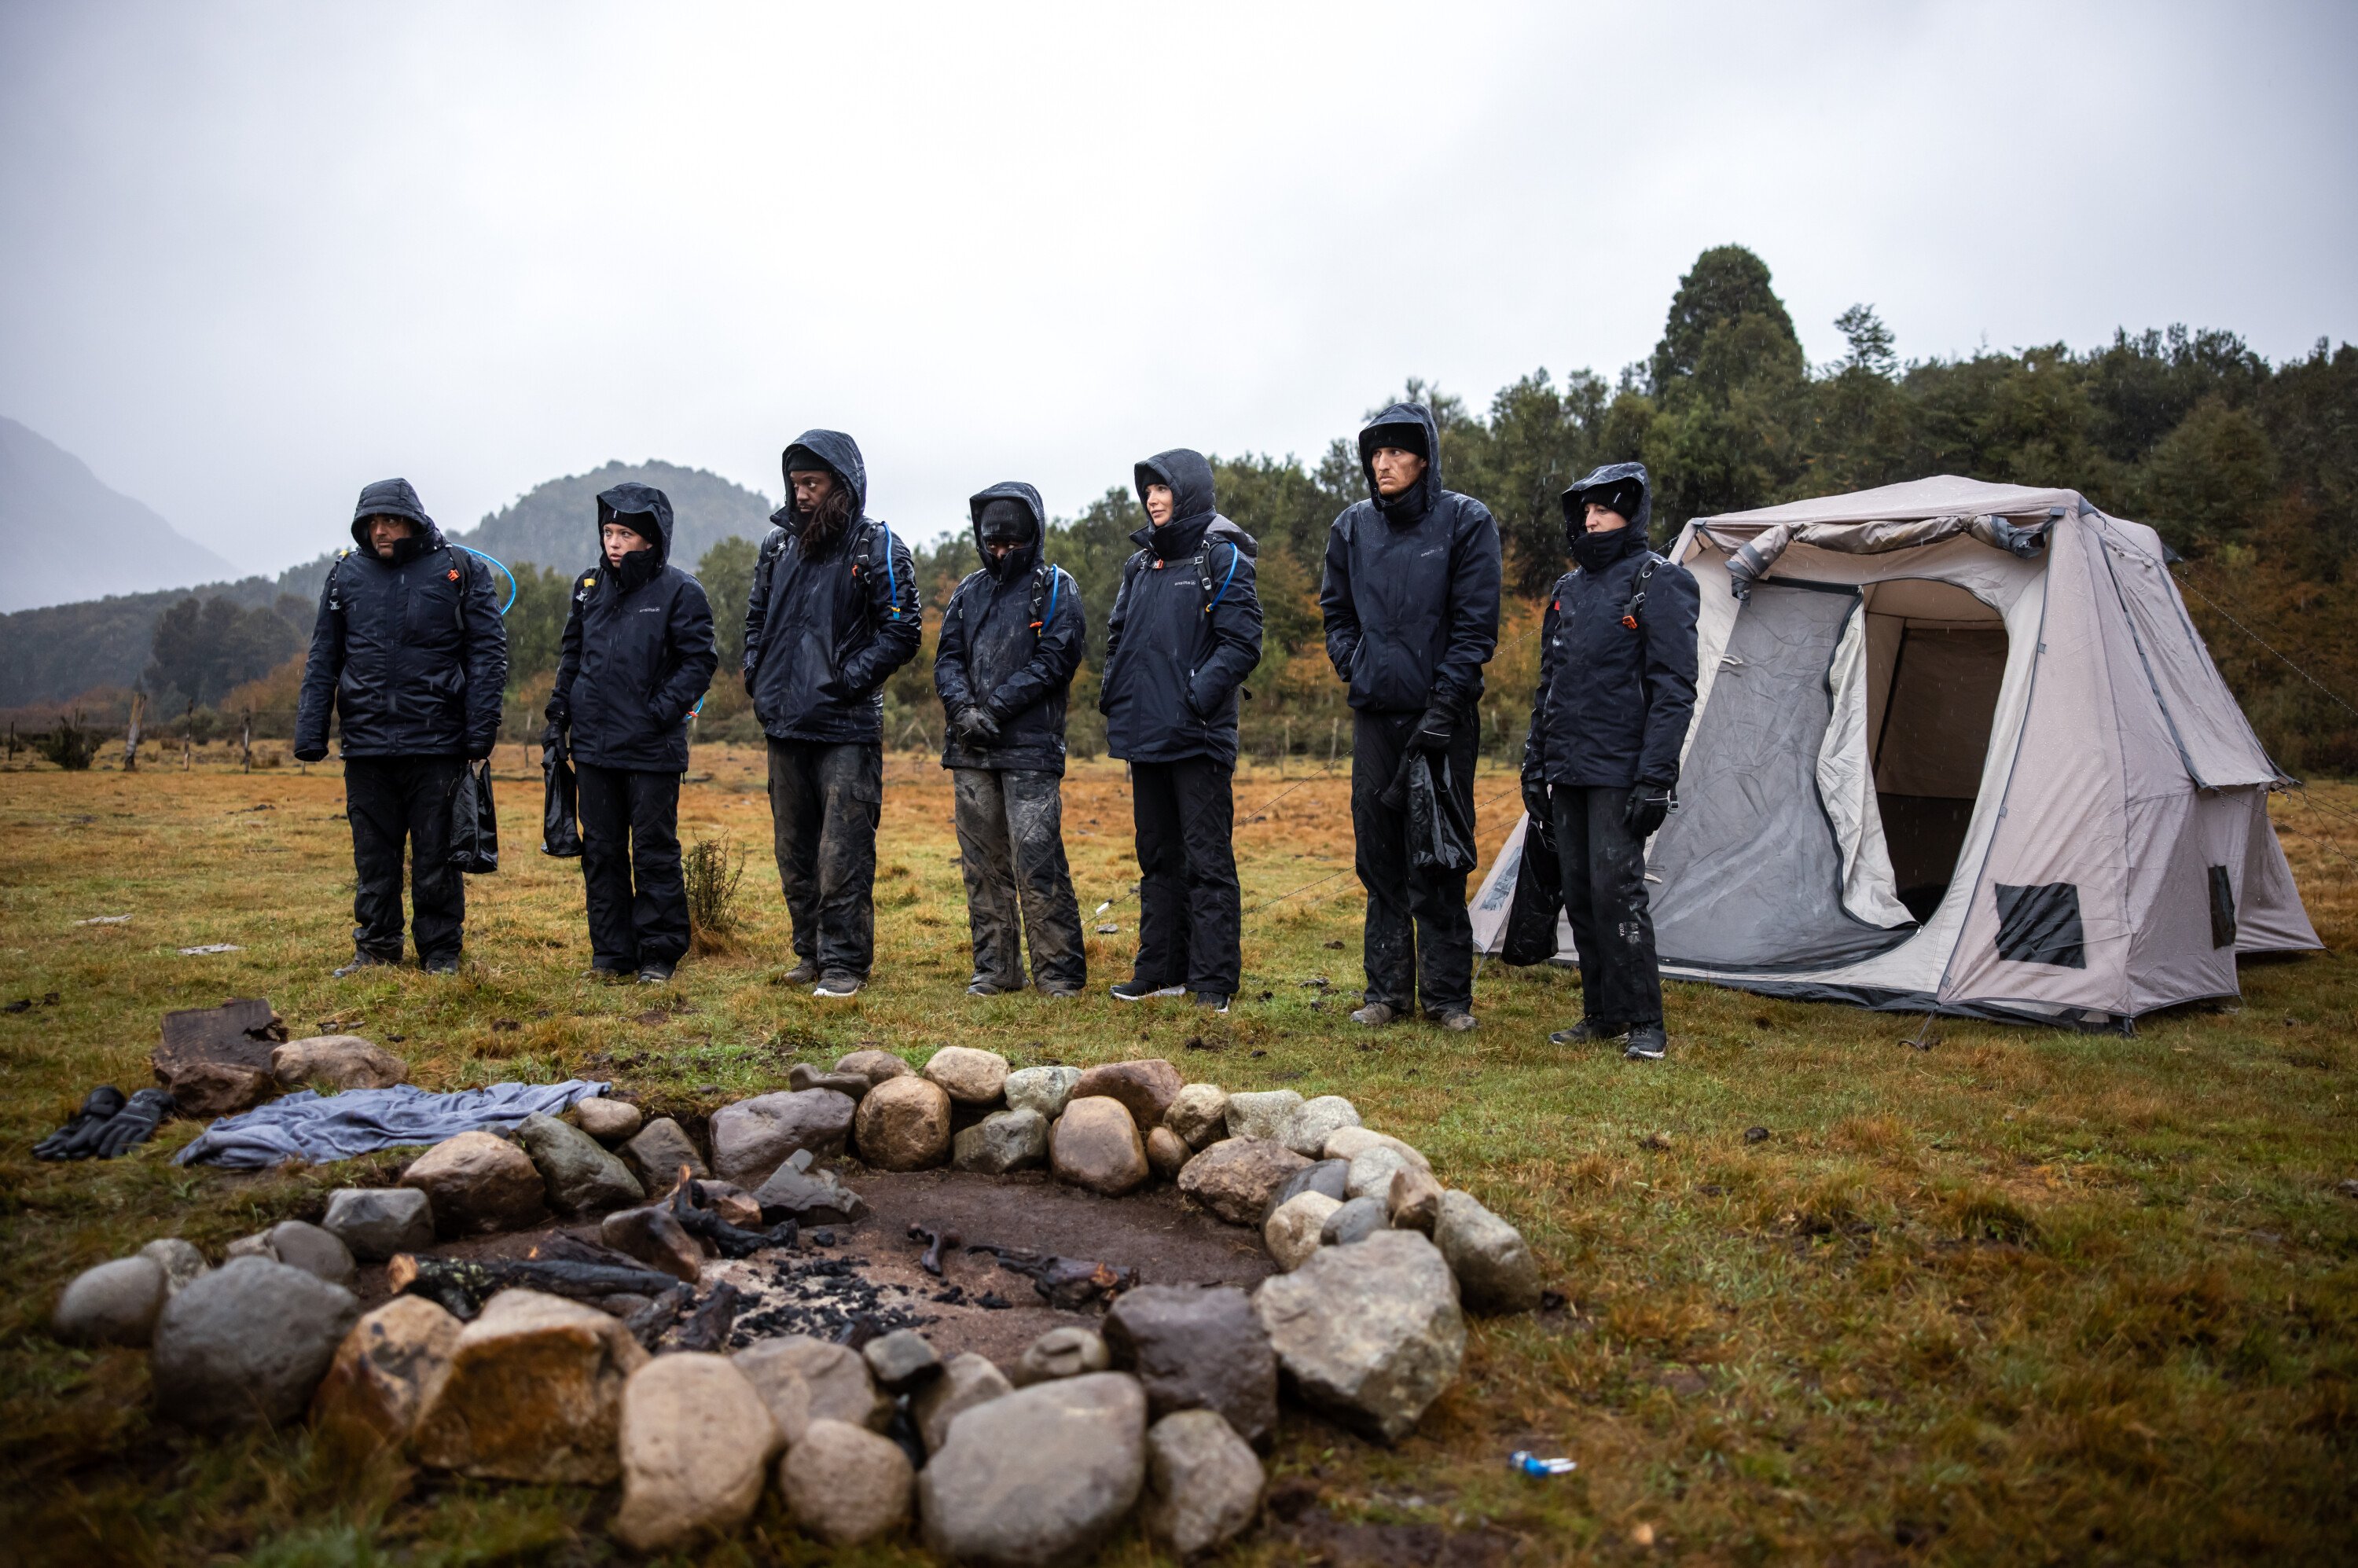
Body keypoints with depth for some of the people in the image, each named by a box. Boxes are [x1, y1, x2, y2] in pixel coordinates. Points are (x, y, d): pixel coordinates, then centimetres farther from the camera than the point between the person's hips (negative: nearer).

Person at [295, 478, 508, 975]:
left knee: (436, 854, 4)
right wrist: (310, 733, 5)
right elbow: (323, 659, 12)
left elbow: (488, 653, -3)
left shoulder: (460, 571, -1)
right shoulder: (346, 574, 8)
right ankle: (376, 948, 23)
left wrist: (481, 731, -10)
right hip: (367, 742, 3)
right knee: (372, 854, 11)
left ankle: (441, 952, 16)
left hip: (437, 742, -3)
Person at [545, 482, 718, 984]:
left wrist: (663, 708, -16)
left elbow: (699, 660, -8)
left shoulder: (680, 590, -6)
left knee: (654, 850, 2)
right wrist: (560, 709, 12)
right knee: (601, 850, 10)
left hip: (652, 749, -5)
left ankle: (660, 953, 12)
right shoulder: (590, 586, 11)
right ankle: (610, 951, 20)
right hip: (594, 744, 6)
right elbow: (572, 651, 20)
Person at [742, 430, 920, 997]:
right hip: (785, 724, 6)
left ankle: (845, 962, 3)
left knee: (842, 853, -6)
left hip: (847, 727, -6)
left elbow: (901, 632, -9)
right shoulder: (778, 545, 13)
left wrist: (847, 680, -16)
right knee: (794, 849, 13)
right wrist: (758, 679, 9)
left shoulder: (878, 549, -4)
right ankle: (810, 952, 25)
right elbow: (756, 616, 23)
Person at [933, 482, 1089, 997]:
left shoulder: (1056, 589, 3)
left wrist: (995, 708, -14)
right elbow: (947, 659, 10)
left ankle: (1060, 971, 0)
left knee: (1037, 863, -10)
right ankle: (995, 968, 18)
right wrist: (963, 708, -10)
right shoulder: (969, 592, 18)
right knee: (983, 864, 8)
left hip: (1031, 747, -5)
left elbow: (1055, 660, -8)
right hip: (971, 749, 5)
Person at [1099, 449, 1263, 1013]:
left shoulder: (1222, 558, -4)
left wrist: (1196, 698, -20)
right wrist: (1115, 694, 8)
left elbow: (1241, 642, -11)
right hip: (1145, 734, 7)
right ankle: (1160, 970, 22)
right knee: (1157, 855, 13)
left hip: (1198, 735, -7)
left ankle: (1213, 980, 2)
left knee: (1207, 859, -4)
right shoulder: (1140, 564, 16)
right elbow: (1117, 636, 23)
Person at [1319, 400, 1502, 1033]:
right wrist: (1355, 673, 5)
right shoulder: (1352, 527, 7)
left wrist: (1444, 707, -10)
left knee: (1439, 860, 0)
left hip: (1443, 717, -3)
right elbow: (1336, 613, 18)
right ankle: (1387, 988, 17)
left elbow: (1476, 625, -6)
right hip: (1375, 715, 4)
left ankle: (1448, 994, 11)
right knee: (1380, 856, 7)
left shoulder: (1466, 522, -5)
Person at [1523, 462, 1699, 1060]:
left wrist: (1655, 778, -18)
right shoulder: (1569, 589, 16)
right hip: (1568, 770, 7)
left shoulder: (1658, 583, -5)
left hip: (1619, 773, -7)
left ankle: (1645, 1024, -1)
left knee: (1617, 890, -11)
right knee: (1580, 894, 9)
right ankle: (1602, 1014, 20)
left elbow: (1673, 689, -11)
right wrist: (1535, 766, 15)